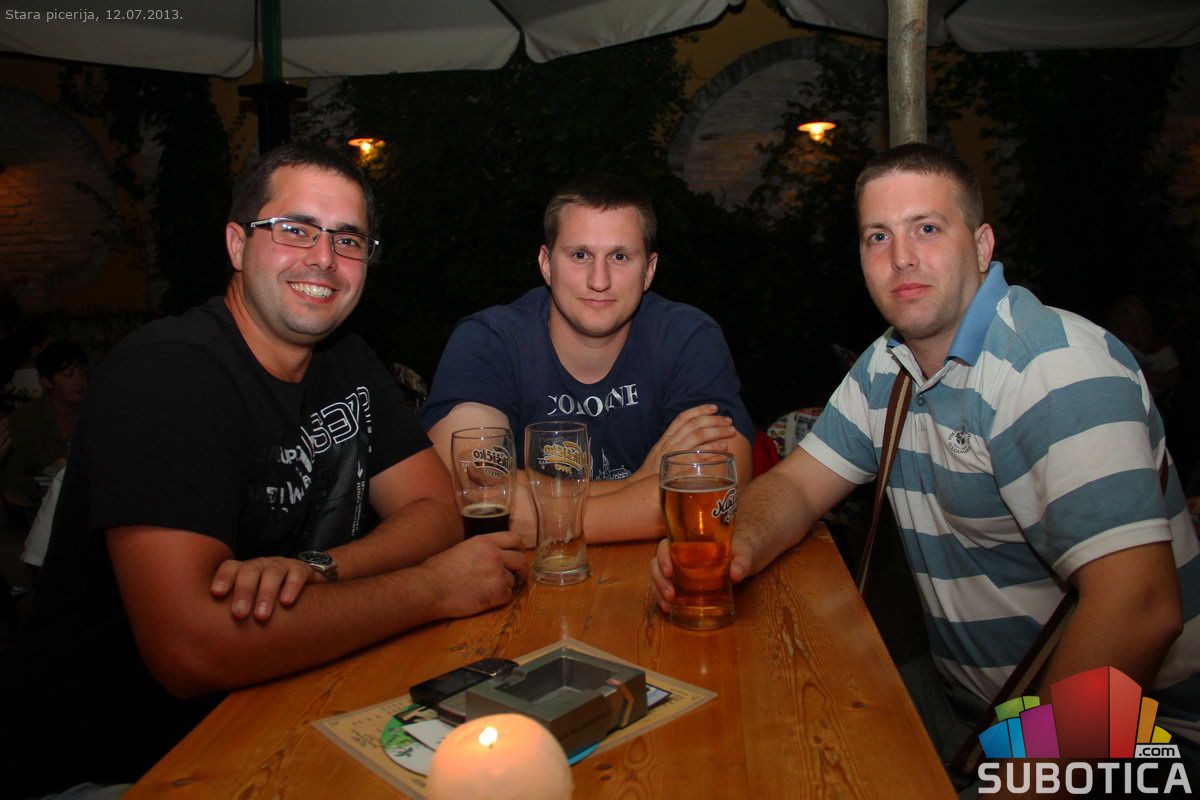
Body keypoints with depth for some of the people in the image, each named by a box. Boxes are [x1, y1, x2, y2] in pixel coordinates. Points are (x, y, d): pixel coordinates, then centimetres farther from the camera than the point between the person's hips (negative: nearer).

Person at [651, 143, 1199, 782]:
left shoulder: (1057, 367, -22)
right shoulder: (887, 365, 4)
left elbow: (1137, 608, -30)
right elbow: (799, 483, 8)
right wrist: (740, 545, -15)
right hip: (960, 701, 7)